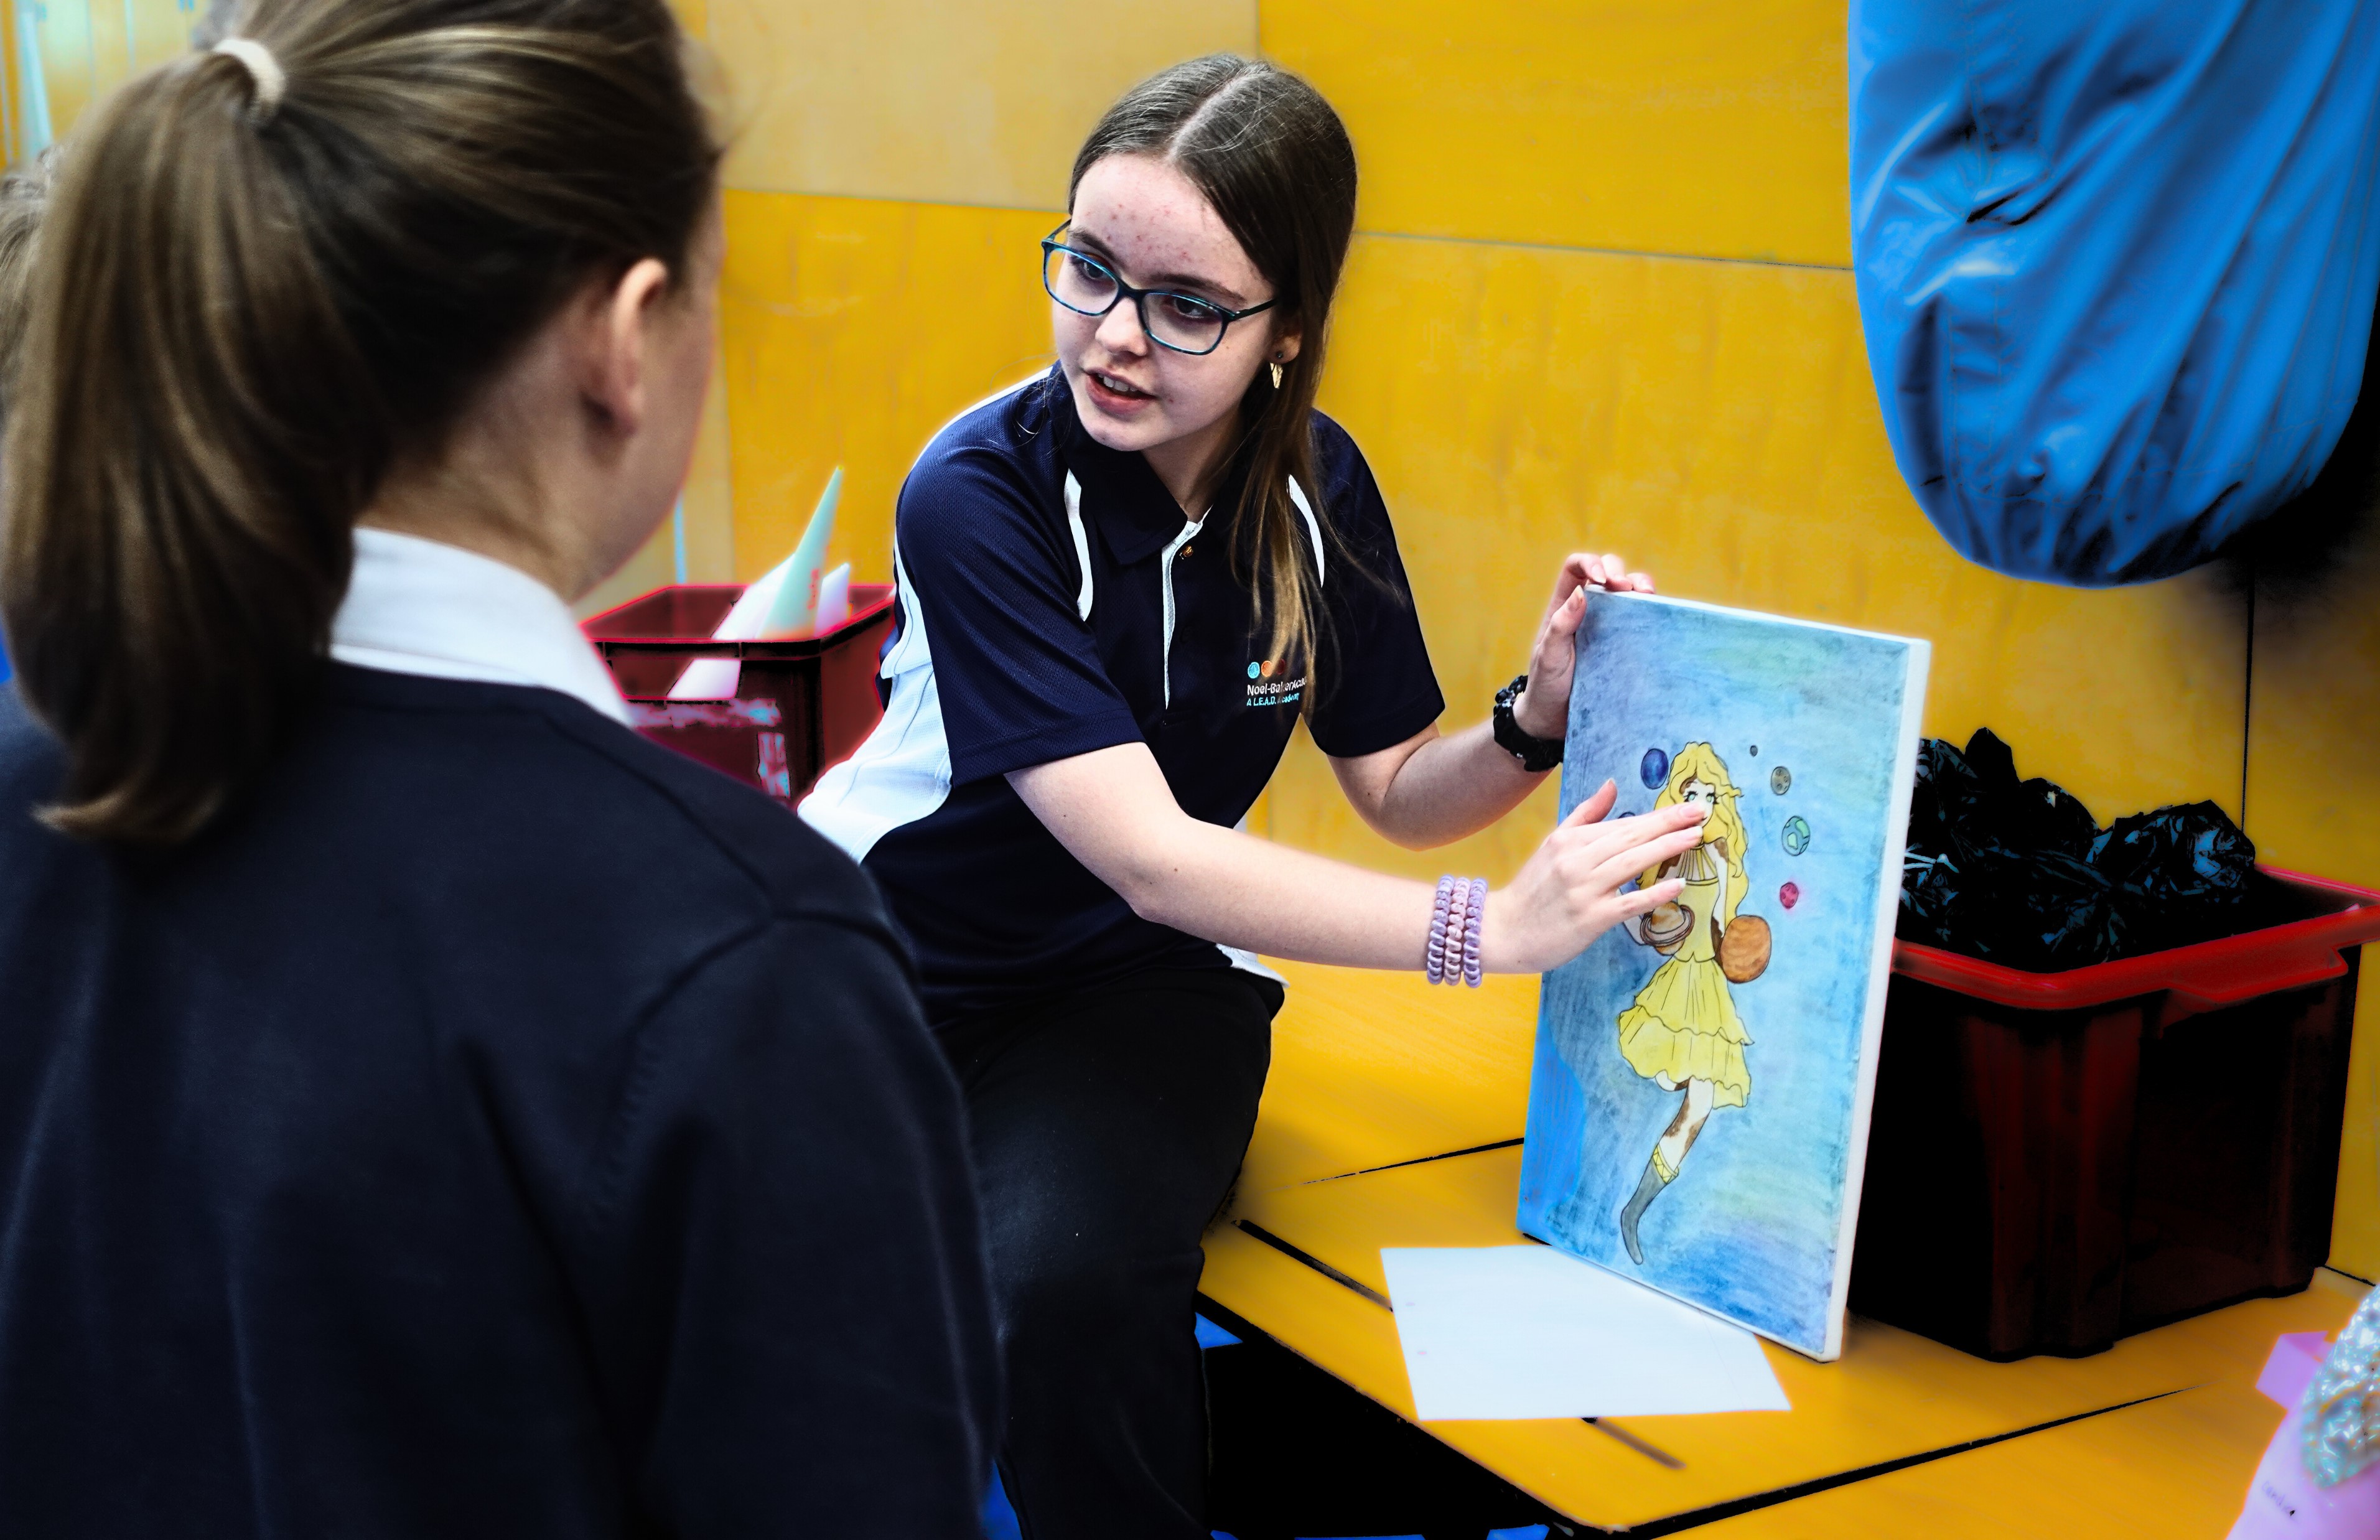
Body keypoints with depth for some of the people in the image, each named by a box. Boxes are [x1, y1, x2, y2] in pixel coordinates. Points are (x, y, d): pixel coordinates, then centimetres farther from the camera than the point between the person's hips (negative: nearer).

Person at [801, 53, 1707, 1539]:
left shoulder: (1315, 489, -4)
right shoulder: (983, 491, -20)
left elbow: (1400, 789, 7)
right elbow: (1149, 855, -24)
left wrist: (1538, 721, -15)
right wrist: (1490, 927, -27)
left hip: (1144, 975, 2)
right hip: (896, 953, -2)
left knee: (1069, 1274, -30)